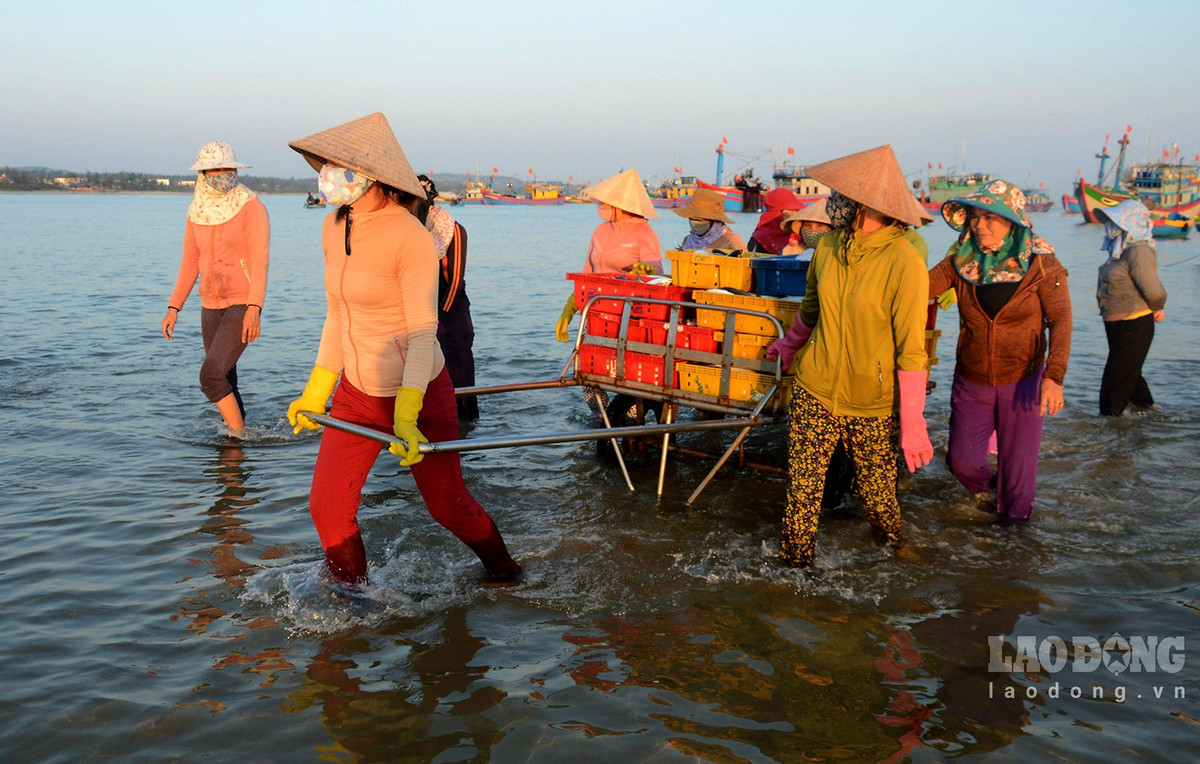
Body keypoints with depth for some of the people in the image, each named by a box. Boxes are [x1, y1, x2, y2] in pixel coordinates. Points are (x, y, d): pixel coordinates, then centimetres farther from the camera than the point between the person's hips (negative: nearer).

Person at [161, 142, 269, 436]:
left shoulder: (251, 206, -9)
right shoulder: (197, 212, 8)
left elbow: (260, 261, -15)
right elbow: (190, 262, 14)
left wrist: (254, 308, -26)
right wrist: (173, 308, 7)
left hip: (242, 304, -6)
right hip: (210, 306, 6)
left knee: (211, 375, -17)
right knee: (225, 382, 10)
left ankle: (239, 436, -3)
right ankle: (236, 432, 24)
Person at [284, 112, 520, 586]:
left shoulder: (411, 239, -20)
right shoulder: (333, 228, 2)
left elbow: (422, 333, -21)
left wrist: (405, 415, -28)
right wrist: (316, 393, 16)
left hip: (420, 392, -6)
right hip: (356, 393, 6)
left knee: (447, 505, 8)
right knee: (328, 506, 0)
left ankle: (503, 573, 36)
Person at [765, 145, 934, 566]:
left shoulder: (903, 262, -18)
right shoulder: (828, 246, -1)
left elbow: (911, 350, -15)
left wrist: (913, 424, -15)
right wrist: (789, 346, 34)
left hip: (871, 403, -4)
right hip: (814, 389, 4)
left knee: (875, 487, 13)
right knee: (802, 485, 3)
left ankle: (890, 533, 43)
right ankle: (795, 558, 21)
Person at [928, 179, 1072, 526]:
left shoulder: (1040, 263, -12)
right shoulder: (962, 259, -5)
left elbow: (1060, 319, -13)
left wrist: (1054, 376, -24)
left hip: (1021, 379, -2)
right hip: (971, 380, 2)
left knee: (1017, 458, 7)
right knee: (961, 459, 7)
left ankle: (1014, 515, 37)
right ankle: (986, 486, 43)